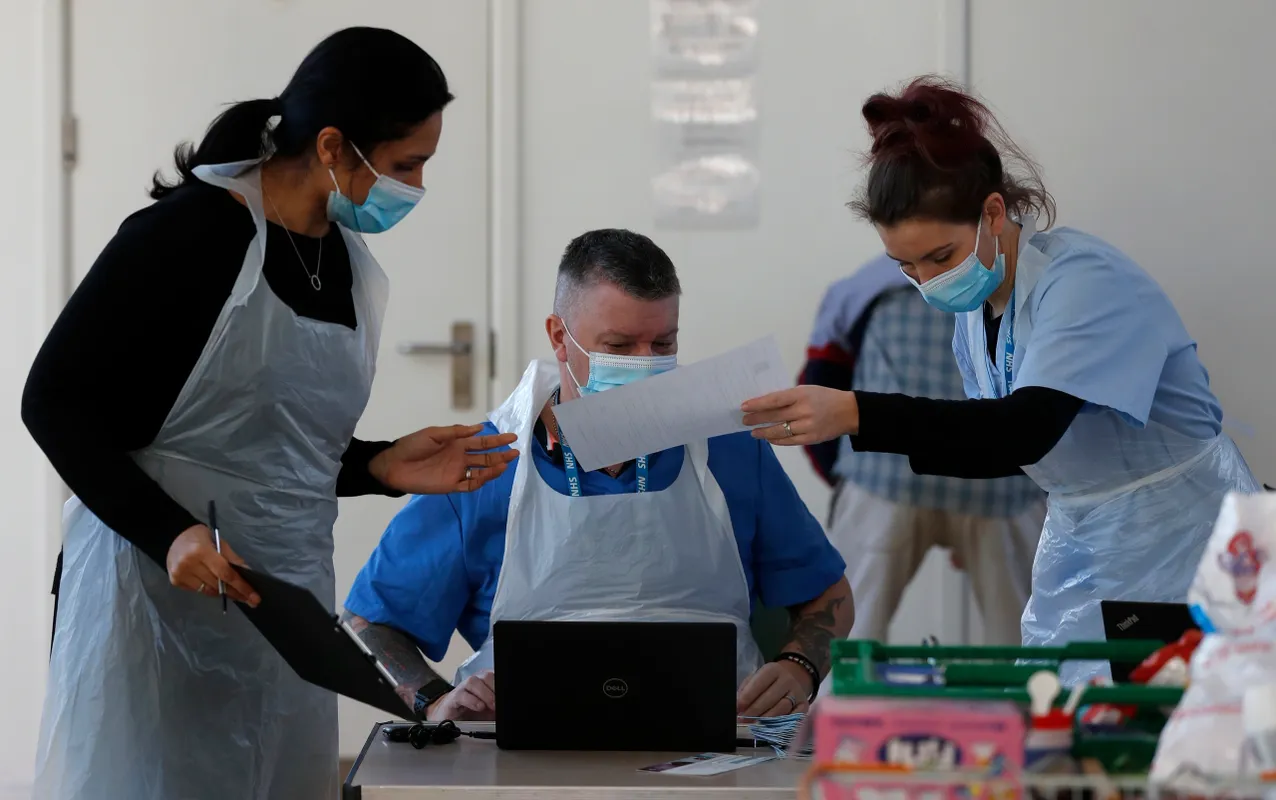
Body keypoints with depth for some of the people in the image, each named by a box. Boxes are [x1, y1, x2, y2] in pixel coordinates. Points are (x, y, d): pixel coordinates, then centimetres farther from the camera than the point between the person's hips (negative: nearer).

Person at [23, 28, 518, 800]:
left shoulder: (352, 267, 10)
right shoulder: (190, 231, -12)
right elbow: (54, 401, -11)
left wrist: (382, 467, 2)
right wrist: (169, 532, -22)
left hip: (286, 611, 7)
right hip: (158, 594, -7)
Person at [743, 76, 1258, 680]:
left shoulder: (1085, 280, -21)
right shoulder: (975, 303, 3)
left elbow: (1026, 428, -35)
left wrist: (856, 414, -43)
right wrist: (902, 440, -7)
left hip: (1174, 540, -7)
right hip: (1078, 541, 7)